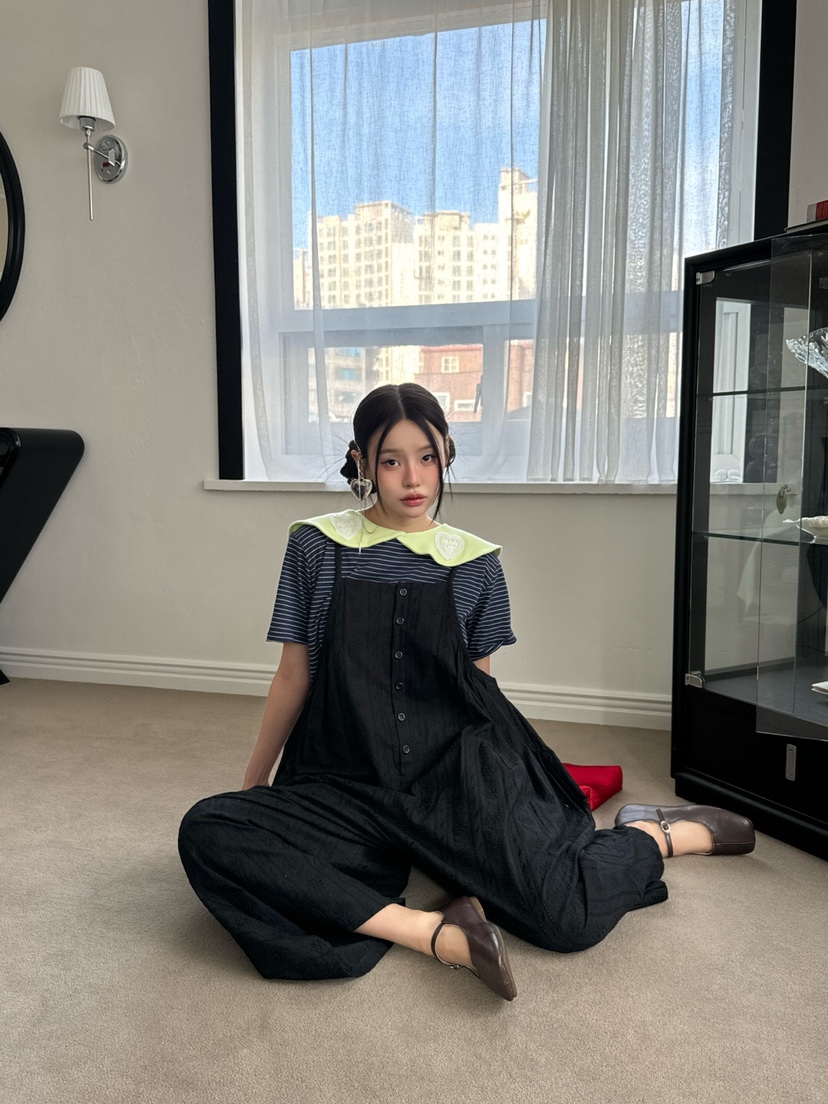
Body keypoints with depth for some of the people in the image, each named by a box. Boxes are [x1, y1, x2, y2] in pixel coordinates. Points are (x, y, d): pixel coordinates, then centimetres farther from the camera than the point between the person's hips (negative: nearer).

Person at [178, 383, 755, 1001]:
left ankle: (659, 834, 13)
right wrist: (254, 782, 11)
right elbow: (295, 675, 7)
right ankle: (433, 932, -28)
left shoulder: (475, 563, 3)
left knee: (569, 918, -22)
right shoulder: (317, 547, 1)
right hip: (349, 784, 1)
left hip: (456, 774, 0)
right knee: (207, 833, -26)